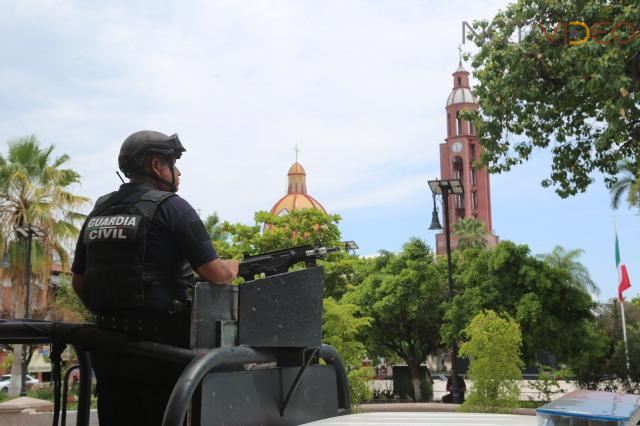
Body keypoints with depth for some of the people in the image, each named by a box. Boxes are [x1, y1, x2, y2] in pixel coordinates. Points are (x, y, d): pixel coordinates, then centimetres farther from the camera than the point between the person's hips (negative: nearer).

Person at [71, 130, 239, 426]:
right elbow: (216, 274, -12)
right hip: (159, 343, -6)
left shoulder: (98, 212, 11)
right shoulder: (170, 206, -8)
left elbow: (78, 282, 17)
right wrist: (234, 266, 8)